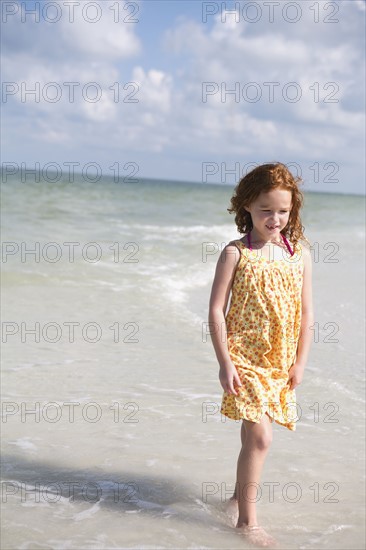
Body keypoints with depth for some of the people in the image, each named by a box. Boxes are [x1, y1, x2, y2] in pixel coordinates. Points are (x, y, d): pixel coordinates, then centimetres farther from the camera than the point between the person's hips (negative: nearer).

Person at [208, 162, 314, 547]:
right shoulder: (236, 253, -7)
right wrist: (225, 363, -11)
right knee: (260, 437, -10)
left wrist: (300, 362, 2)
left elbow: (306, 312, 6)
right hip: (245, 358, -4)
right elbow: (216, 310, -7)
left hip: (281, 363, 4)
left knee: (254, 435, 15)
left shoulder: (300, 253, 3)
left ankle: (240, 496, 38)